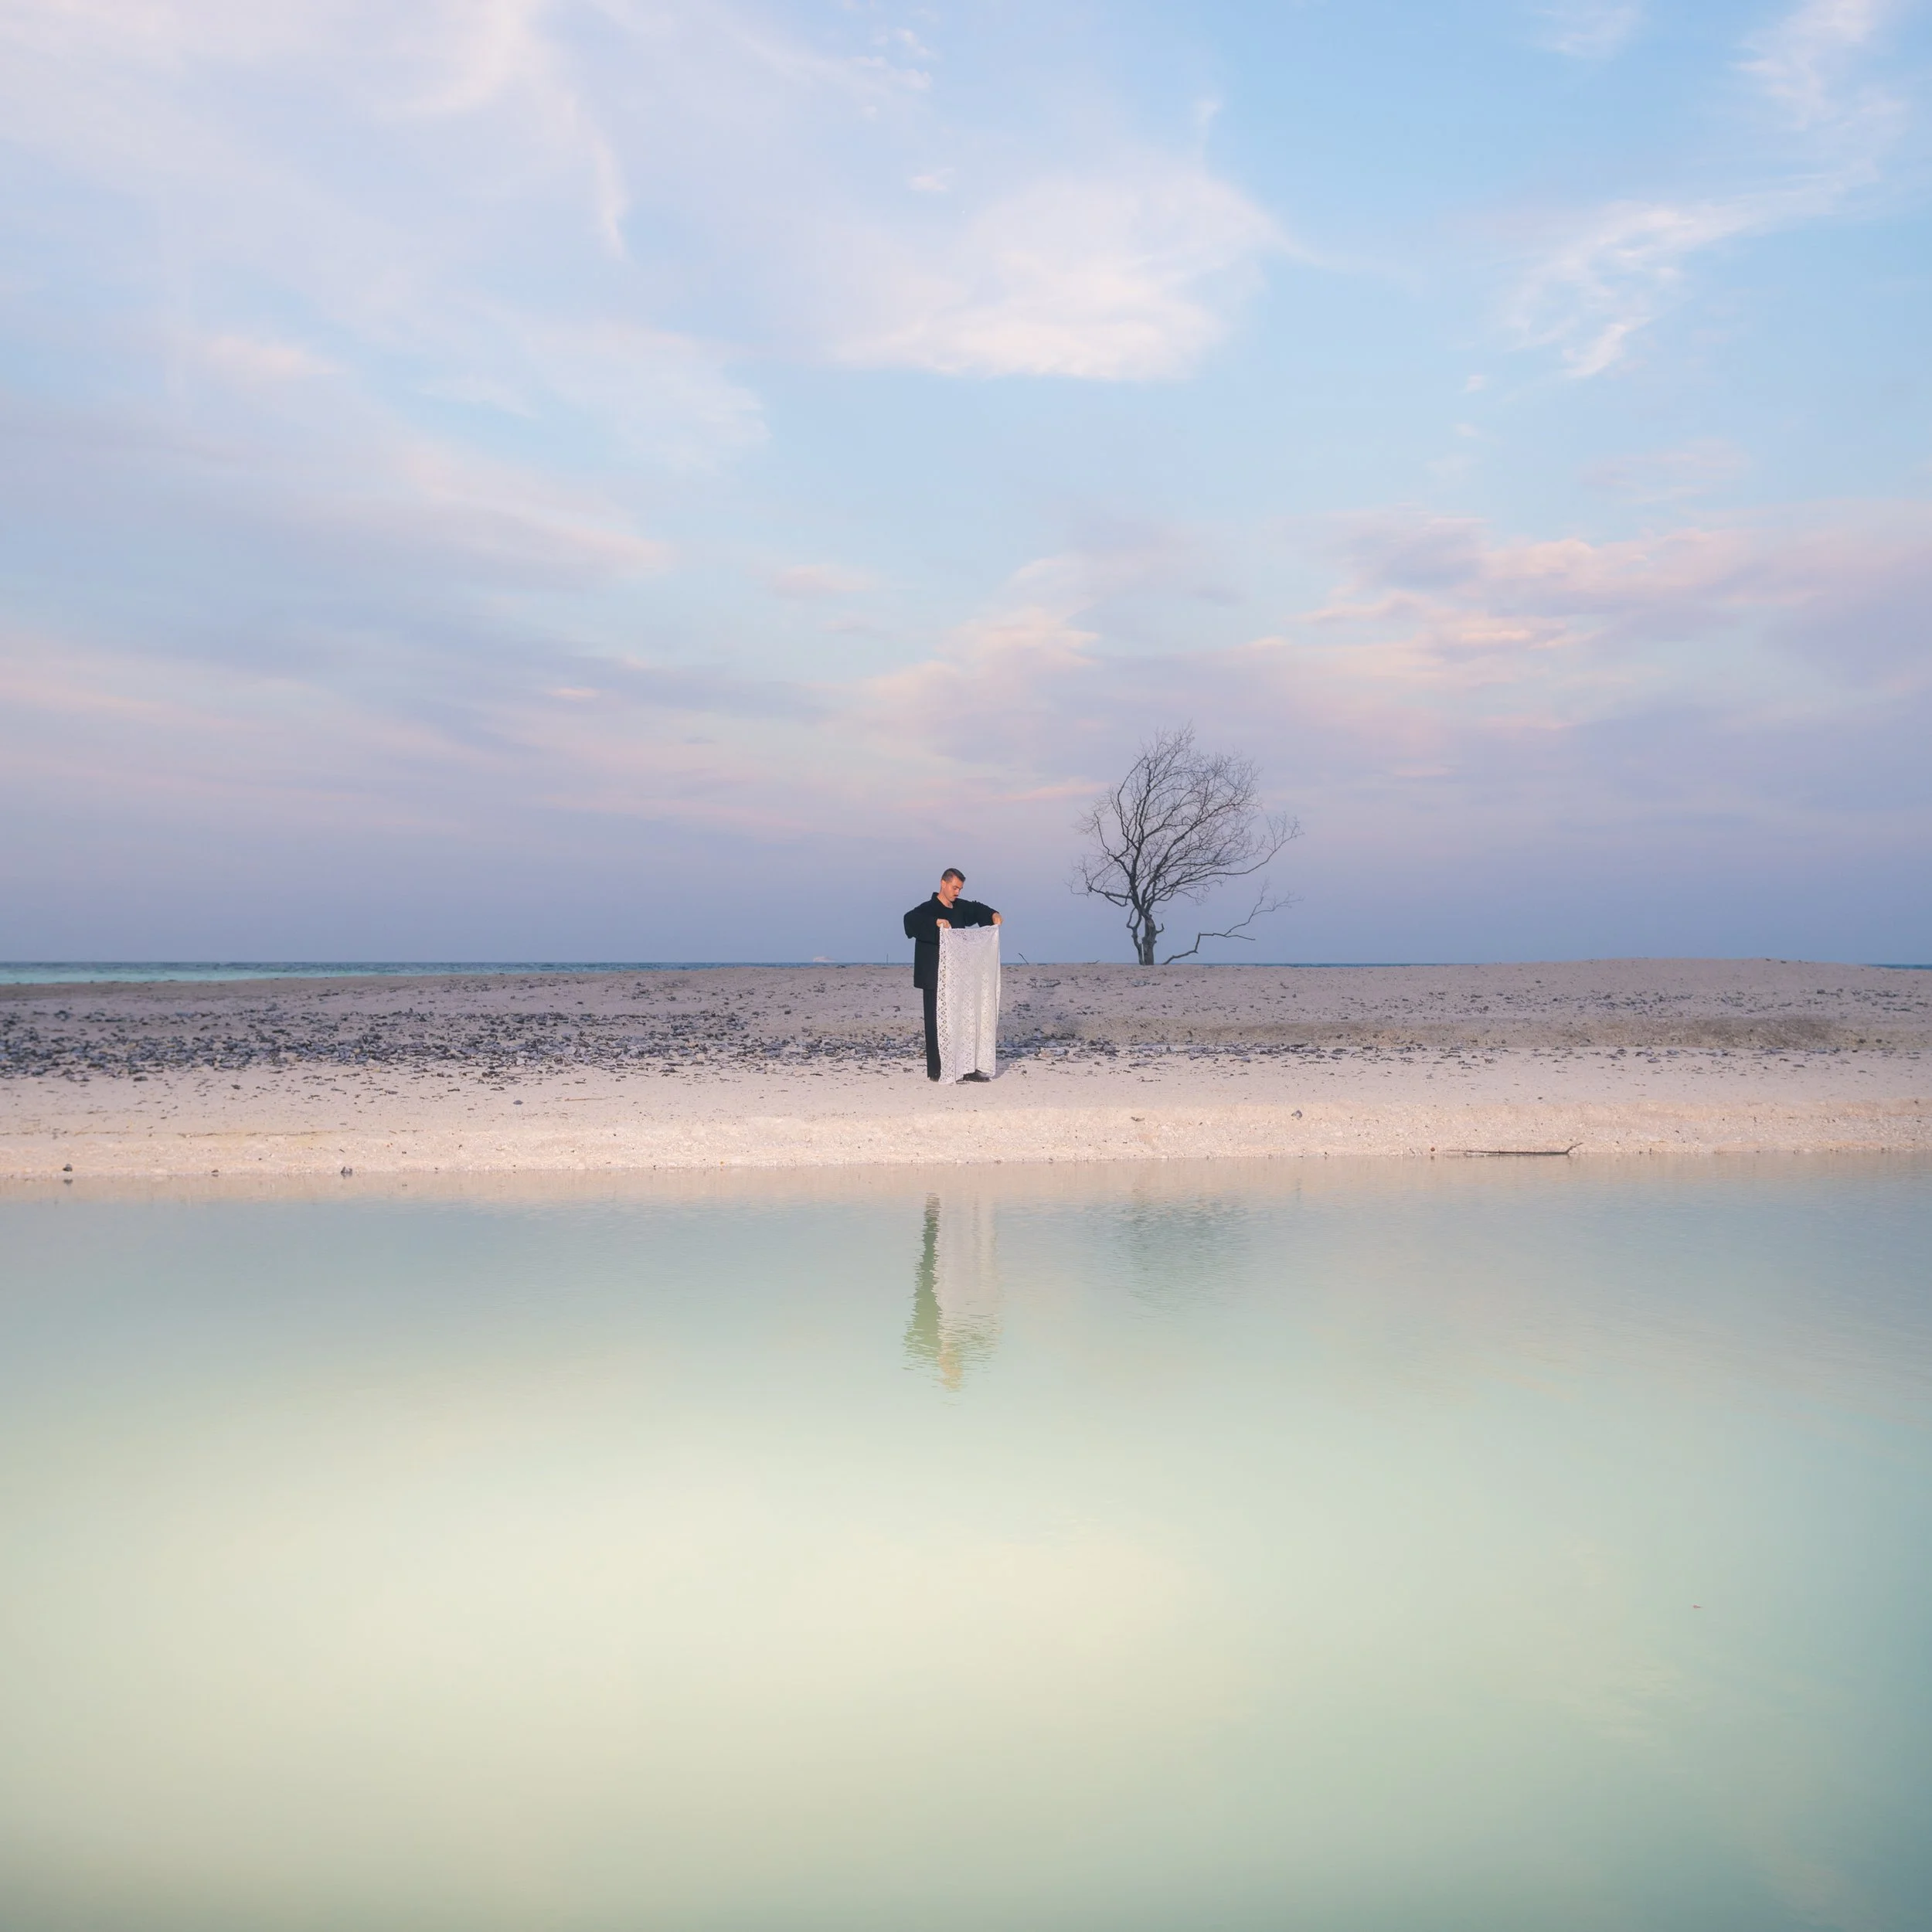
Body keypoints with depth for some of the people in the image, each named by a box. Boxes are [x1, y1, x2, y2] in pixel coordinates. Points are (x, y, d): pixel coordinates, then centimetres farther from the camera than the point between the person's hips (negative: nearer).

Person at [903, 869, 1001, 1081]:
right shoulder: (928, 909, -10)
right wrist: (936, 922, -41)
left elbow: (975, 908, 32)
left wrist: (992, 914, 13)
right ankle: (936, 1071, 0)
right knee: (937, 1023, -5)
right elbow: (911, 919, -30)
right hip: (934, 978, -7)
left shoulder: (959, 908, 12)